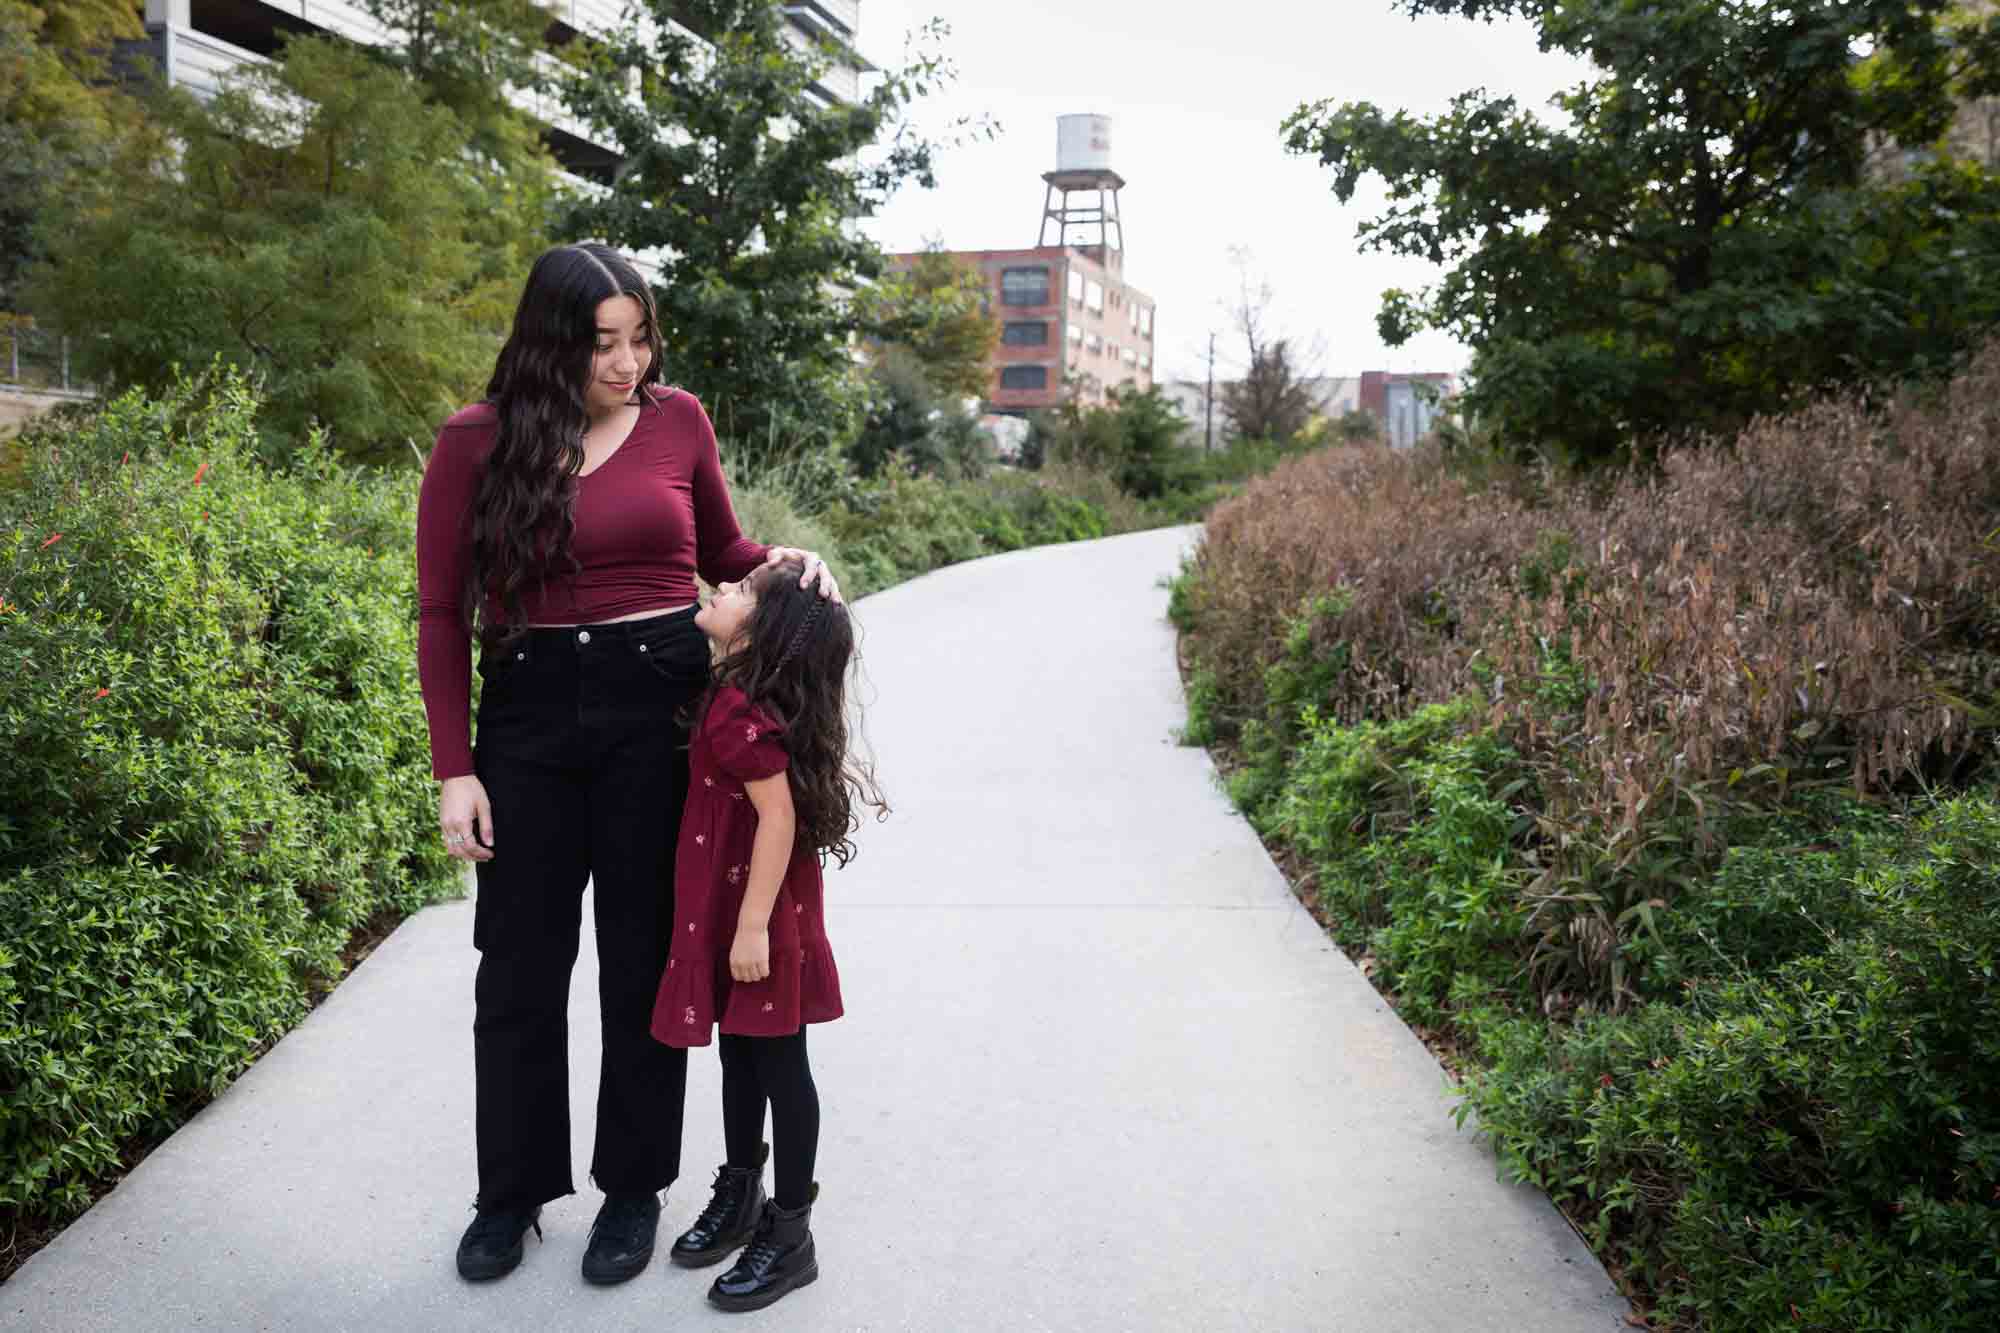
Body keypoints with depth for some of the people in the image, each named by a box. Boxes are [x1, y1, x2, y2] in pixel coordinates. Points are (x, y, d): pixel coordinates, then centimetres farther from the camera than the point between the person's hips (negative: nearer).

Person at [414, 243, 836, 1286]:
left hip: (662, 703, 0)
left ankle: (634, 1186, 27)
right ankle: (511, 1190, 29)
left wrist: (782, 563, -5)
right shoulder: (476, 442, -3)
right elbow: (443, 614, 0)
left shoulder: (677, 419, 2)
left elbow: (719, 552, 17)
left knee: (645, 956, 9)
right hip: (530, 712, 0)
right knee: (520, 964, 9)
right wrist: (454, 770, -5)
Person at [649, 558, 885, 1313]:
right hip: (731, 910, 9)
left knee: (778, 1064, 2)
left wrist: (754, 926, -24)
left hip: (761, 915, -9)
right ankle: (739, 1195, 37)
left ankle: (790, 1236, 15)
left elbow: (779, 814, -27)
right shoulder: (738, 696, 4)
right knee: (739, 1054, 20)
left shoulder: (740, 710, -24)